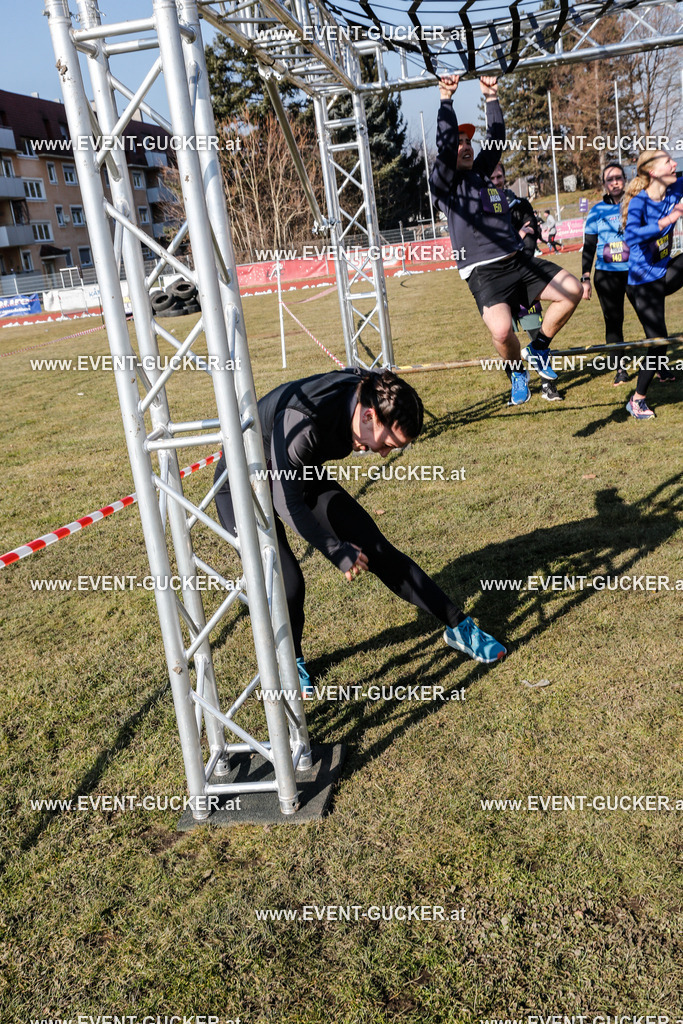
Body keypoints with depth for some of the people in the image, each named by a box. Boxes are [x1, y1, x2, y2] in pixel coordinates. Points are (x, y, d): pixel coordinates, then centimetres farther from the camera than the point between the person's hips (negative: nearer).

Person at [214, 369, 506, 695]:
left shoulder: (366, 392, -17)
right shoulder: (302, 421, -40)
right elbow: (287, 502, -32)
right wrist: (338, 551, -27)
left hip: (298, 473, 6)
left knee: (375, 547, 0)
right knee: (285, 585, -19)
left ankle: (458, 626, 11)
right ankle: (289, 661, 13)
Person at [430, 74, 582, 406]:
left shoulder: (482, 173, 20)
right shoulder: (445, 182, 1)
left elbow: (497, 139, 18)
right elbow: (444, 144, -11)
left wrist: (492, 98, 14)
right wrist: (446, 99, -14)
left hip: (518, 262, 7)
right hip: (484, 273, -7)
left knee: (572, 290, -5)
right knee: (501, 331, -29)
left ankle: (539, 349, 14)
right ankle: (517, 373, 4)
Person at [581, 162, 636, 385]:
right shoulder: (597, 211, 5)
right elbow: (589, 247, 8)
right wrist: (585, 278, 2)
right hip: (606, 274, 1)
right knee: (613, 321, 2)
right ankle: (620, 369, 12)